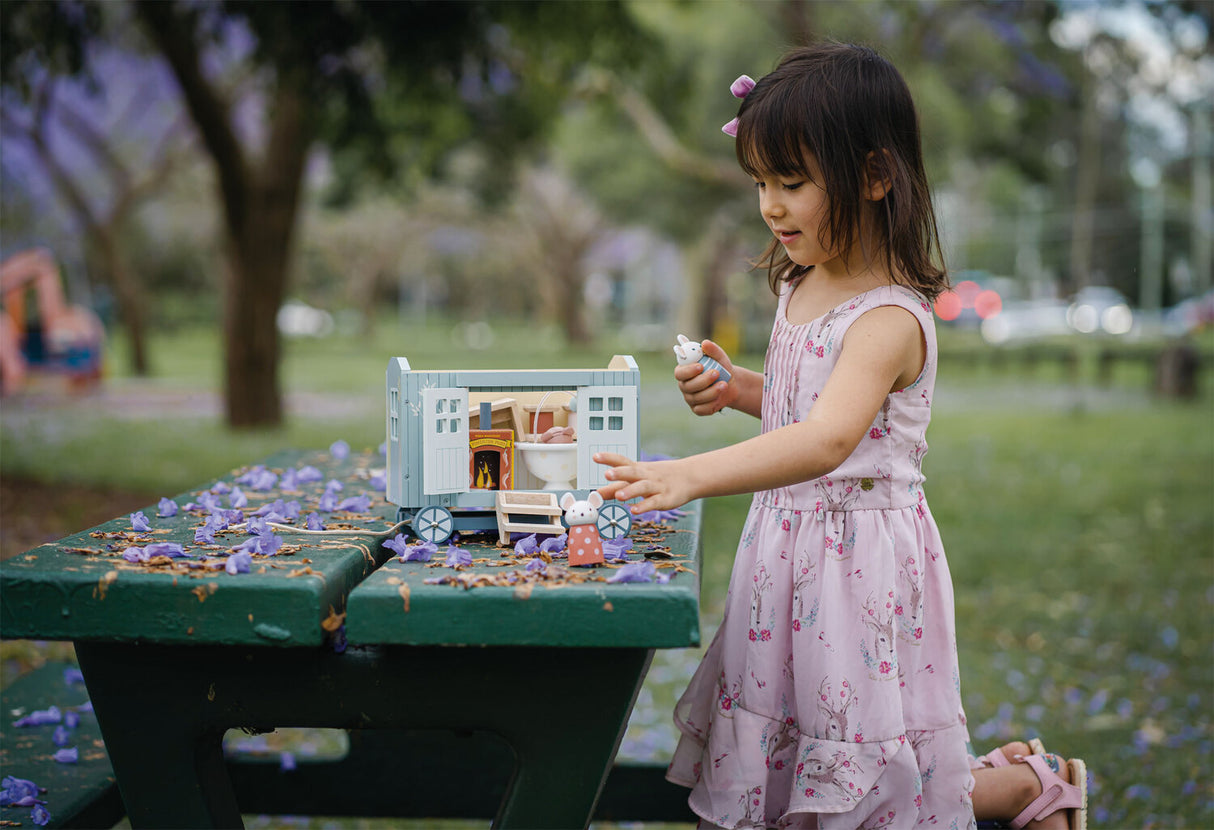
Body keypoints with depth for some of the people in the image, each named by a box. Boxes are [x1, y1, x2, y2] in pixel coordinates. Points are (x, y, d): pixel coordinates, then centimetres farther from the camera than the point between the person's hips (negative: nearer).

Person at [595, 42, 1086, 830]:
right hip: (787, 542, 9)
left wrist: (689, 476, -51)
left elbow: (827, 441, -40)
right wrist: (737, 388, 1)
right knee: (778, 764, 19)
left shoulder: (891, 318, -24)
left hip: (863, 554, -9)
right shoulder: (800, 290, 4)